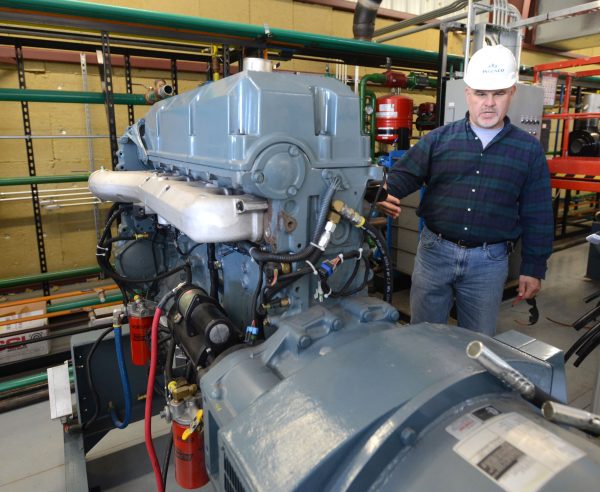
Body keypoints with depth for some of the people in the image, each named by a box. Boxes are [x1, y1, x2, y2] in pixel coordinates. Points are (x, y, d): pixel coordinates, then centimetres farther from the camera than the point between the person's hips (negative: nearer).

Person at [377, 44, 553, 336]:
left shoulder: (529, 150, 2)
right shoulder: (438, 139, 1)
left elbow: (537, 217, 4)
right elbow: (404, 173, -4)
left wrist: (533, 268, 4)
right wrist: (386, 193, -28)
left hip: (489, 261, 1)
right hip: (434, 251, 0)